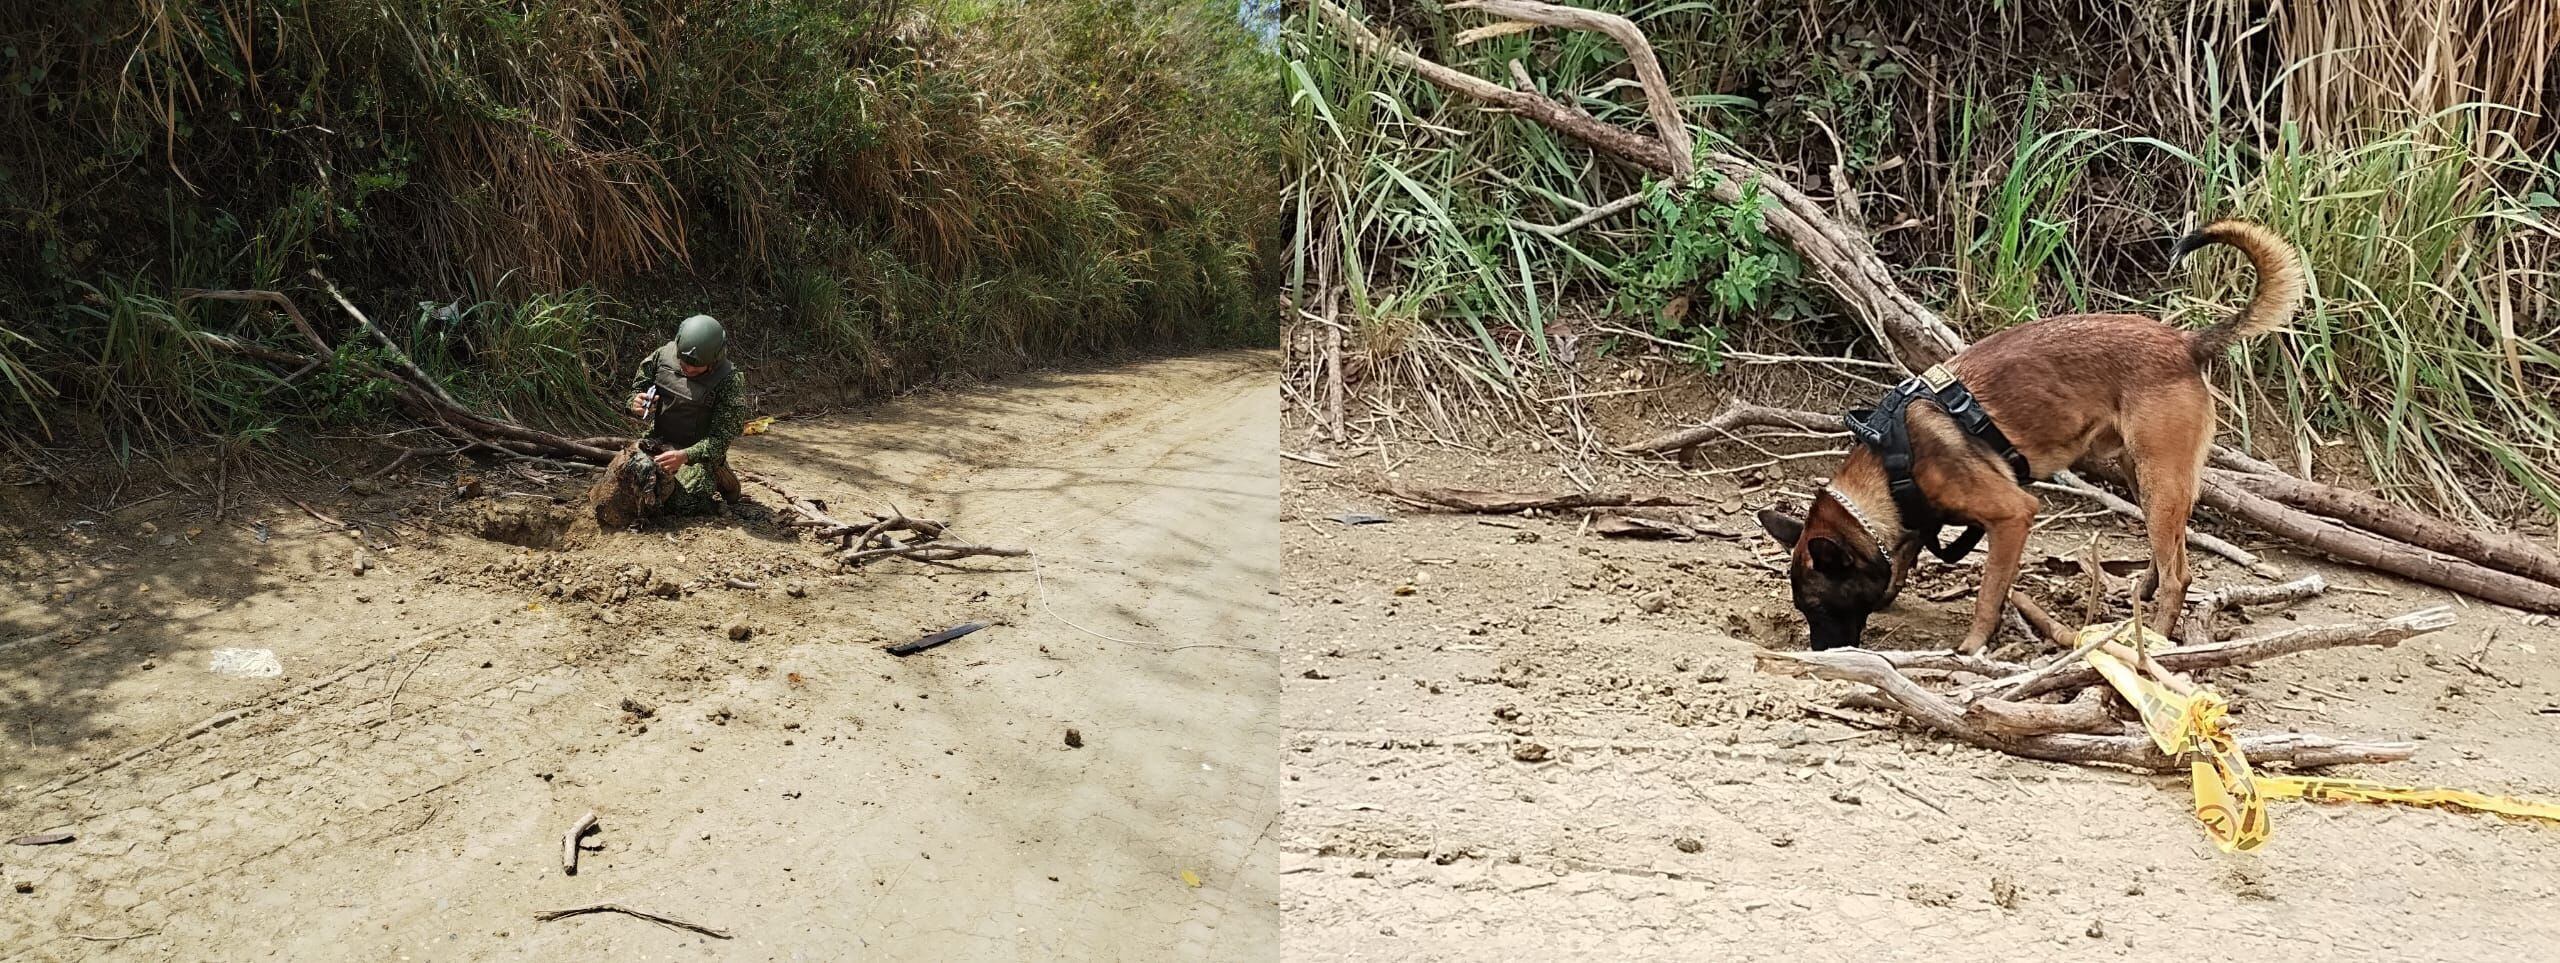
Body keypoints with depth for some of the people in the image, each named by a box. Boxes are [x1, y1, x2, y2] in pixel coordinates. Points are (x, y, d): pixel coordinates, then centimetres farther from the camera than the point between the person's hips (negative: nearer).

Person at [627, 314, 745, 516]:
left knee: (682, 505, -23)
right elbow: (637, 389, 8)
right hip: (658, 444, 5)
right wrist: (636, 406, -17)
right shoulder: (662, 356, -8)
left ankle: (718, 479, 9)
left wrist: (685, 456, -36)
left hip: (700, 452, -5)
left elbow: (721, 438, -21)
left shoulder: (729, 380, -20)